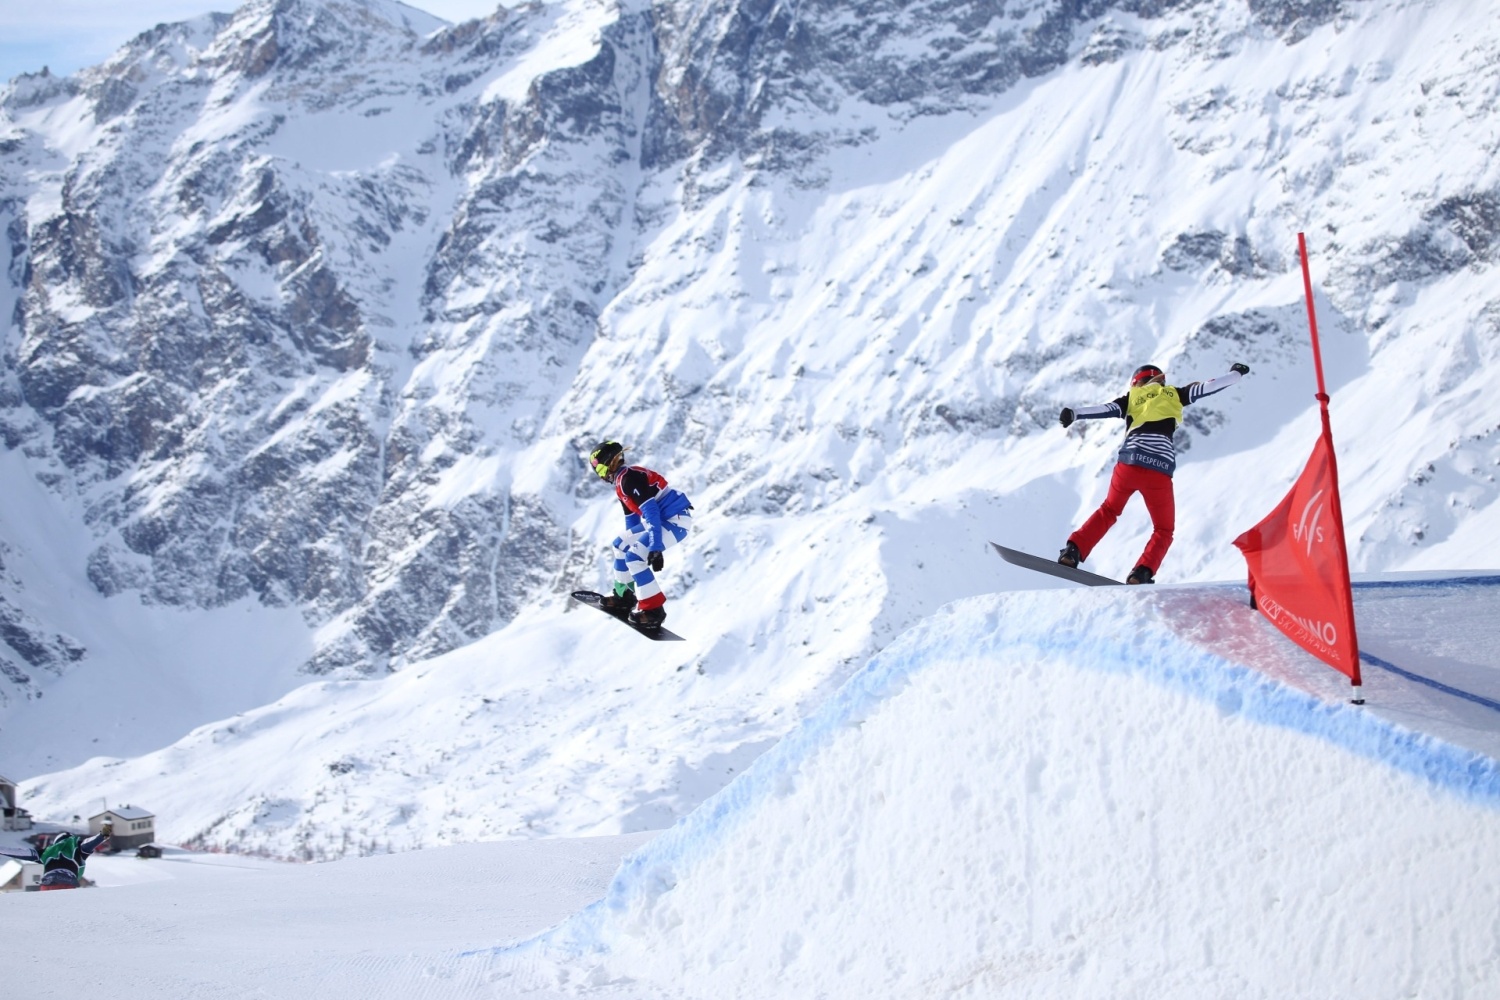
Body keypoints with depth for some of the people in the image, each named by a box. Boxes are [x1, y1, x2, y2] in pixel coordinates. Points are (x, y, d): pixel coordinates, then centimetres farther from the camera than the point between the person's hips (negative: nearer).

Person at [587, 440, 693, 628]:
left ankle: (653, 608, -15)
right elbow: (632, 518, 25)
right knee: (621, 545, 18)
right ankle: (624, 594, 27)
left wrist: (655, 547, -29)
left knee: (634, 556, -18)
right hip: (662, 519, 10)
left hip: (676, 520, -10)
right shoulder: (622, 482, 14)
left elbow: (650, 510, -26)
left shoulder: (627, 478, -18)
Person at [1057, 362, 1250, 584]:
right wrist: (1236, 373, 35)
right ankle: (1142, 573, -7)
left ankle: (1074, 550, 12)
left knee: (1109, 510, 28)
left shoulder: (1132, 397, 19)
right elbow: (1209, 387, 20)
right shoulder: (1173, 394, 19)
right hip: (1159, 471, -2)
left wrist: (1074, 414, -6)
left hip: (1129, 463, 2)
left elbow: (1106, 408, 3)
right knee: (1164, 529, 16)